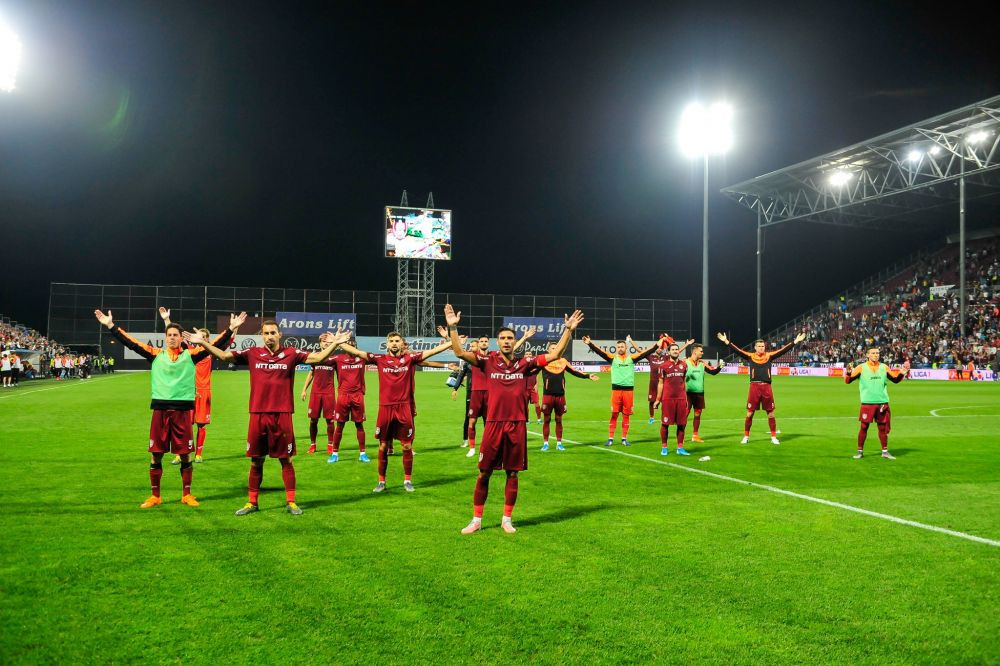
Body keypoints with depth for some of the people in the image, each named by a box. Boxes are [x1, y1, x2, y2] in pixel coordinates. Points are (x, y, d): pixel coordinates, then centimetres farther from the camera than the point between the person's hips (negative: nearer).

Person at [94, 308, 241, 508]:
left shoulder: (190, 355, 4)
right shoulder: (156, 354, 6)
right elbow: (131, 343, 4)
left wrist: (231, 329, -9)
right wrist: (111, 326, 0)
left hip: (182, 410, -1)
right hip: (160, 410, 1)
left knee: (185, 455, 6)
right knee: (156, 455, 6)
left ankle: (186, 495, 19)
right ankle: (155, 496, 19)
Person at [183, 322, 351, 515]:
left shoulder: (291, 354, 0)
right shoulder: (252, 354, 3)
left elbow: (317, 357, -5)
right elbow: (224, 356, 3)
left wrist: (334, 344, -17)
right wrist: (203, 342, -3)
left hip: (282, 415, -1)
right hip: (258, 415, 1)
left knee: (286, 460, 6)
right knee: (256, 461, 10)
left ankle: (290, 502, 17)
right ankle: (252, 502, 23)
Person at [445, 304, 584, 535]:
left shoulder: (524, 363, 4)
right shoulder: (488, 361, 1)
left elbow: (555, 354, 3)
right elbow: (459, 352, -6)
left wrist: (568, 330, -2)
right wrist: (452, 327, -16)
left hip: (517, 425, 1)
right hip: (493, 425, -1)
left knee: (512, 474, 8)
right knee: (484, 473, 4)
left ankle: (507, 519, 21)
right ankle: (476, 520, 16)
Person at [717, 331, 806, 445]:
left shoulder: (769, 356, 6)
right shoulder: (750, 356, 4)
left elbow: (784, 350, 4)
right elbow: (737, 350, -3)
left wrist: (796, 341, -1)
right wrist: (726, 341, -11)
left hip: (766, 387, 1)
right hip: (754, 386, -1)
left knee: (771, 414, 7)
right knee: (749, 413, 4)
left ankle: (774, 437, 17)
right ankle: (746, 437, 15)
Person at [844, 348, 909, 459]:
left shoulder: (884, 367, 8)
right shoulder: (862, 368, -1)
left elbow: (895, 379, 17)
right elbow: (847, 381, -4)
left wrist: (902, 374, -1)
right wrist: (848, 372, -23)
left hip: (882, 402, 3)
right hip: (867, 403, -3)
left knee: (882, 427, 7)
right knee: (864, 427, 0)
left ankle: (885, 451, 17)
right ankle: (860, 451, 9)